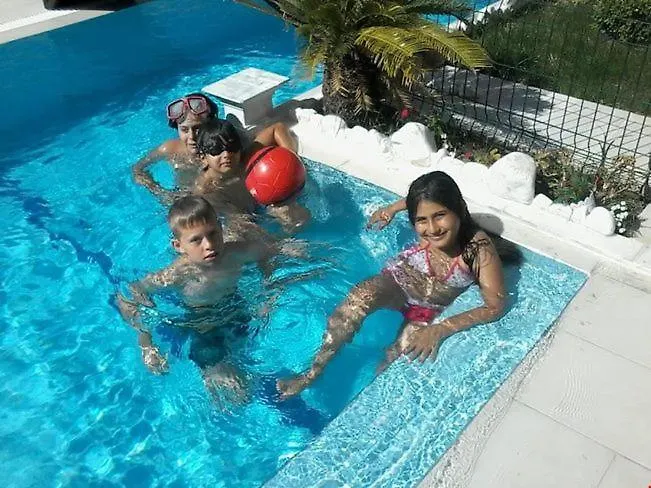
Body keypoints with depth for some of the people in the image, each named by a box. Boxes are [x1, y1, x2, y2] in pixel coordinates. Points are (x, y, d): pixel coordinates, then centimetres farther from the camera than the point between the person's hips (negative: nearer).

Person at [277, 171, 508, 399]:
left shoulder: (479, 247, -32)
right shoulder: (427, 224, -23)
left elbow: (496, 306, -30)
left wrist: (440, 330, -39)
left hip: (433, 310, 0)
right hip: (401, 281, 0)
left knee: (400, 355, -23)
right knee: (361, 297, -30)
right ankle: (312, 373, -23)